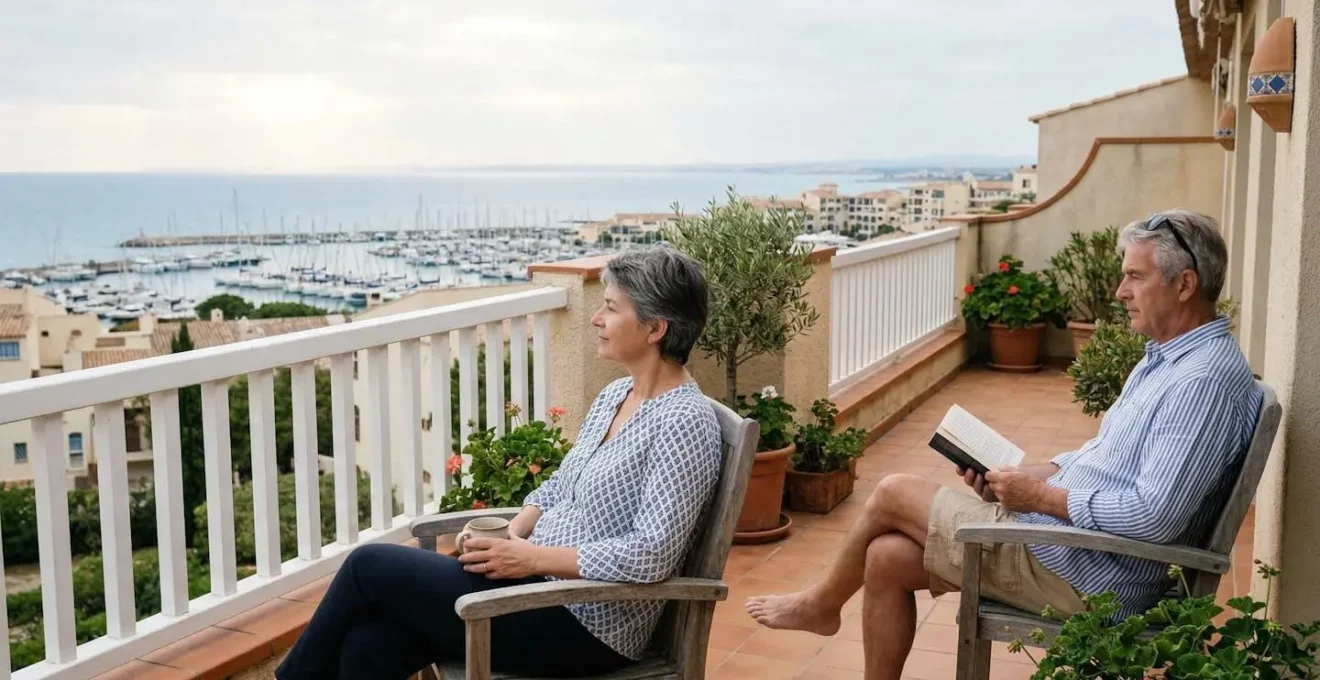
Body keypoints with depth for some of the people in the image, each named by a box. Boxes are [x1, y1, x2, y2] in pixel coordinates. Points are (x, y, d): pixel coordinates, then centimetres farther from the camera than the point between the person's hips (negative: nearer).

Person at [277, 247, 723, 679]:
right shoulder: (615, 395, 10)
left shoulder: (685, 422, -18)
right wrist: (506, 537, -2)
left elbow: (651, 555, -25)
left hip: (584, 627, -8)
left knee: (370, 566, -4)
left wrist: (531, 557, -20)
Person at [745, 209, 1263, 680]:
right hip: (1058, 527, 10)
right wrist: (1014, 477, 5)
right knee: (887, 557, 3)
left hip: (1082, 575, -10)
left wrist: (1040, 495, -16)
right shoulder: (1165, 359, 13)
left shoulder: (1206, 379, -21)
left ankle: (822, 604, 25)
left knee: (893, 494, -2)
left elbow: (1153, 515, -29)